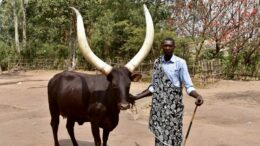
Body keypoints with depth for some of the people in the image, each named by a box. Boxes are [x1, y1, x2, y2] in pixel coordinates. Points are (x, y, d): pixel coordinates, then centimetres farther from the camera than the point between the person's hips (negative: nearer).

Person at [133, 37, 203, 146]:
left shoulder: (180, 63, -6)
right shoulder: (157, 62, 8)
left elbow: (188, 86, -7)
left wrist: (197, 96, -27)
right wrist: (136, 97, 12)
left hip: (173, 107, -4)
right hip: (157, 107, 4)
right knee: (159, 137, 7)